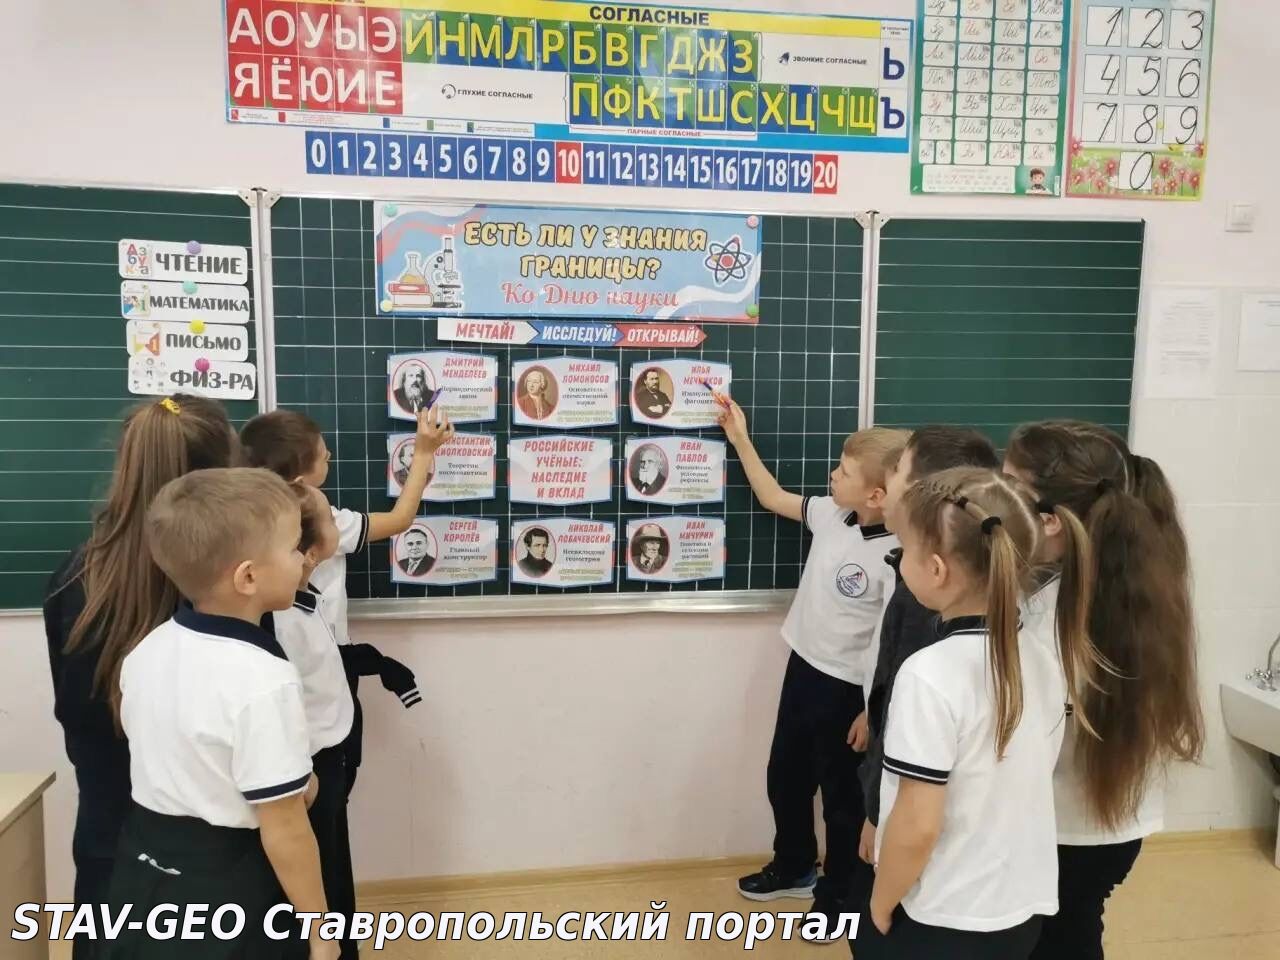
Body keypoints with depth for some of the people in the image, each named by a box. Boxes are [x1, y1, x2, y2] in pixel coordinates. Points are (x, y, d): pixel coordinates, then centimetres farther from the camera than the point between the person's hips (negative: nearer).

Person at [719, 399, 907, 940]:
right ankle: (794, 868, 48)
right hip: (804, 668, 8)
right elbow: (773, 498, 11)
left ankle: (841, 893, 38)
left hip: (848, 689, -8)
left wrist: (873, 711, -16)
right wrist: (740, 439, 9)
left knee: (843, 796, 14)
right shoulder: (830, 515, -5)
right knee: (784, 777, 23)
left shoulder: (894, 555, -26)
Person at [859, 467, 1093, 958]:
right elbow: (1019, 788, 7)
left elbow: (916, 828, -23)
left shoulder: (929, 674, -26)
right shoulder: (1046, 656, -4)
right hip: (1024, 910, 6)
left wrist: (880, 908, -8)